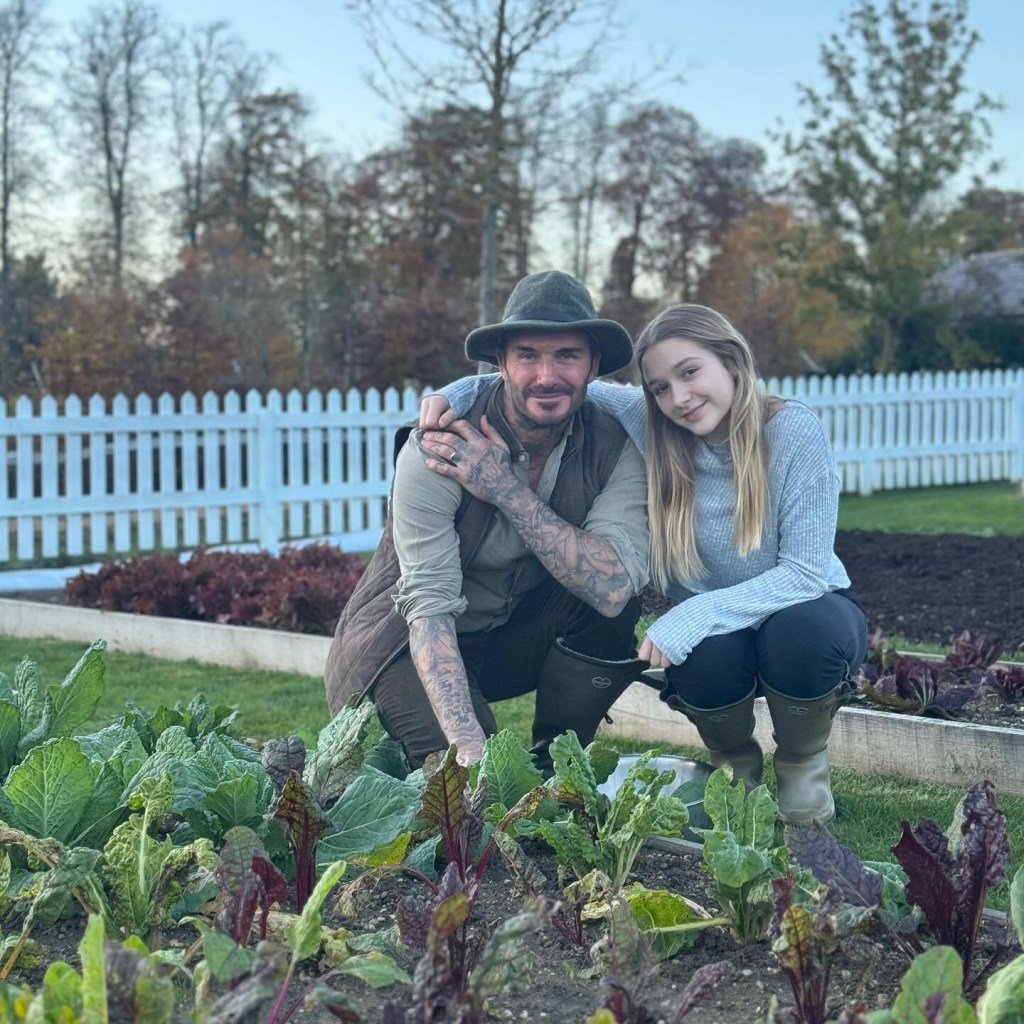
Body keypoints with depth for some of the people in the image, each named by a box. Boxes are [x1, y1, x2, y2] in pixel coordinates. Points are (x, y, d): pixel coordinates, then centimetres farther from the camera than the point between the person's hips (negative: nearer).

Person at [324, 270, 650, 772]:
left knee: (613, 596, -24)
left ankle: (553, 768, -6)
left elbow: (612, 588, -28)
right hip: (407, 644, -4)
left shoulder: (614, 447, -14)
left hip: (518, 639, 4)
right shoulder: (436, 453, -24)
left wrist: (508, 491, -31)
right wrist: (469, 746, -41)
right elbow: (429, 608, -29)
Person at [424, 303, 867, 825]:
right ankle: (734, 761, 4)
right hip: (710, 632, 2)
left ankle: (803, 762, -3)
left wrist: (698, 614, -34)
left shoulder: (795, 432, -22)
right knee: (708, 653, -33)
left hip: (802, 610, -2)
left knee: (803, 631, -37)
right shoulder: (647, 423, -12)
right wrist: (454, 392, -20)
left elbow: (805, 573, -24)